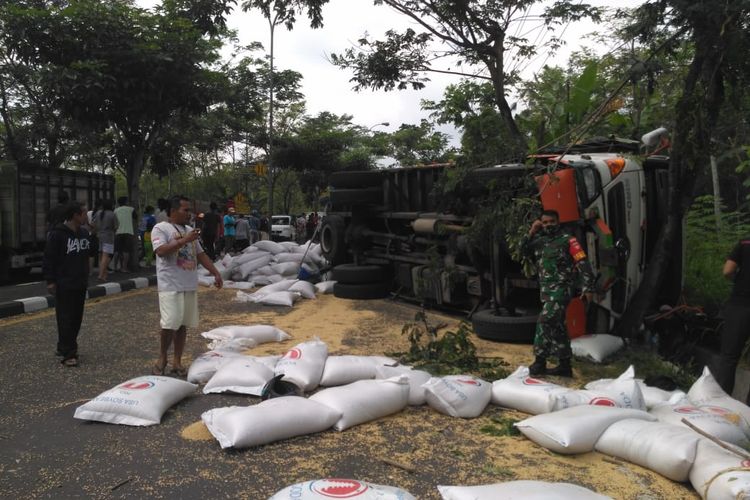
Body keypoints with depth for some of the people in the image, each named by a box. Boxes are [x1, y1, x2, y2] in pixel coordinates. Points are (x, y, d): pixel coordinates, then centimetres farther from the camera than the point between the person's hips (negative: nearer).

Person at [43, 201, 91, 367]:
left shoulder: (84, 233, 9)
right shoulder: (57, 234, -12)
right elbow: (49, 258, -12)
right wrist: (50, 280, -13)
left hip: (80, 284, 7)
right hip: (64, 285, -7)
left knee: (77, 318, 11)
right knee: (66, 319, -5)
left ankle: (65, 347, 24)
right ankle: (68, 354, -1)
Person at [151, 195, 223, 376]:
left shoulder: (189, 230, 17)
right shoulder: (161, 228, -5)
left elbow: (201, 254, 20)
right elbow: (161, 251, -21)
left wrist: (216, 273, 11)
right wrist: (184, 240, -24)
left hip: (190, 285, 7)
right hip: (170, 286, -7)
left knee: (183, 324, 8)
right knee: (170, 324, -10)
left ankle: (177, 361, 17)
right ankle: (162, 358, 12)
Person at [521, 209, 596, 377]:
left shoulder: (567, 240, -6)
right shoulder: (541, 241, 14)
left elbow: (583, 264, -9)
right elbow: (524, 251, 13)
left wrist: (588, 288, -14)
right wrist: (531, 232, 2)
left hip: (561, 289, -8)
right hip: (546, 291, 8)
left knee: (545, 321, -16)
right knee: (557, 326, 11)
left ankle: (540, 361, -9)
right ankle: (565, 365, 19)